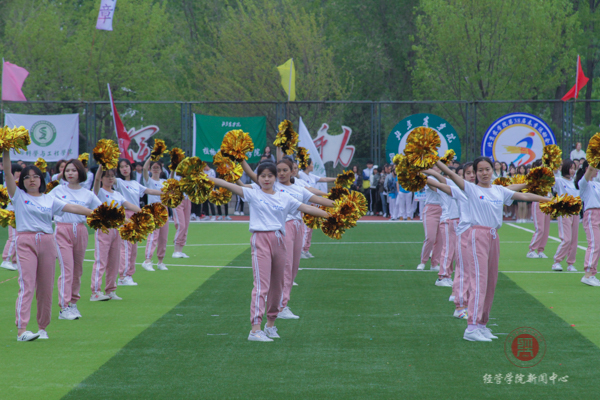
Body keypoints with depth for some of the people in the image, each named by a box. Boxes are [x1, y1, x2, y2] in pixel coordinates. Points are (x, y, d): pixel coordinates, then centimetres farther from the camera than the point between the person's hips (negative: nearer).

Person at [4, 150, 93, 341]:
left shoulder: (49, 199, 14)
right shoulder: (18, 196, 8)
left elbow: (71, 207, 6)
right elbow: (7, 172, -1)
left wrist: (95, 213, -4)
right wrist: (6, 152, -11)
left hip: (47, 242, 3)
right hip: (25, 241, -3)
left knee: (46, 287, 4)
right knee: (27, 285, -13)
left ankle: (43, 327, 16)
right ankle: (21, 329, -20)